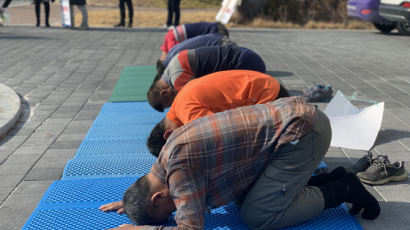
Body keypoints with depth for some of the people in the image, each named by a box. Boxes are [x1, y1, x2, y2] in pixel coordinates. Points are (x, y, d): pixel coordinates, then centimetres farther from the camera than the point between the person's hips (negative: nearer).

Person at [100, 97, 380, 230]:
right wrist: (133, 199, 19)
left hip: (303, 129, -9)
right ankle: (327, 180, 16)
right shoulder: (173, 146, 9)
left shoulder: (178, 165, -19)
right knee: (243, 198, 14)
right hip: (292, 113, 9)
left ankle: (340, 189, 4)